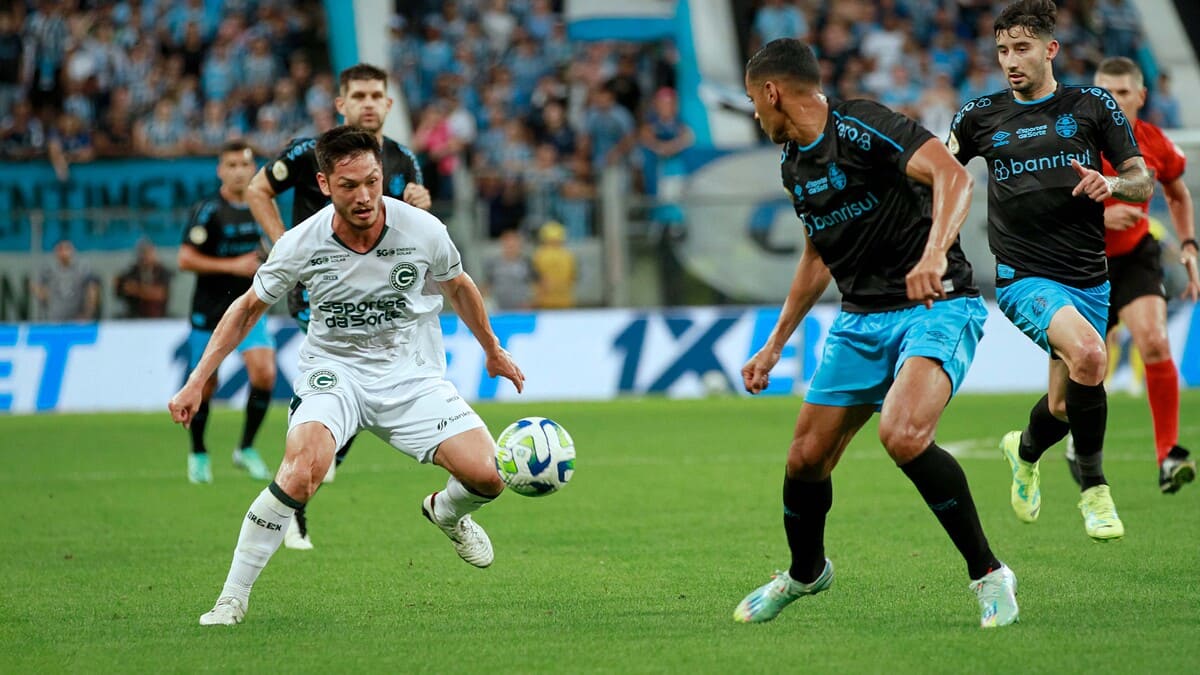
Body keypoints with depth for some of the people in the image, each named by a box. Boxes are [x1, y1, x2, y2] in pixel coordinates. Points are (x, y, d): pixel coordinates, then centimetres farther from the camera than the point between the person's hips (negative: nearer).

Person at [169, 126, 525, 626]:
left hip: (412, 373, 2)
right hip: (334, 370, -2)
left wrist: (493, 352, 24)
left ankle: (446, 512, 25)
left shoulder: (423, 231, -13)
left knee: (486, 476, -15)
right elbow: (248, 308, 3)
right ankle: (232, 599, -18)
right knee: (301, 472, -32)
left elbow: (458, 287, 10)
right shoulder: (300, 246, -15)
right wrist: (197, 382, 1)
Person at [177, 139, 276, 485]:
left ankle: (246, 449, 2)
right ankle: (198, 454, 25)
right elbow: (185, 259, -17)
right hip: (209, 311, -4)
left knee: (264, 373, -15)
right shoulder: (207, 210, -12)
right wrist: (233, 266, -20)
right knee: (204, 386, 3)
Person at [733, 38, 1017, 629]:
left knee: (902, 434, -31)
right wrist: (774, 346, 28)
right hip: (859, 319, 8)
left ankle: (989, 575, -16)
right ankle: (805, 573, 35)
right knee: (806, 458, 5)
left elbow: (953, 176, -28)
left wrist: (934, 255, -45)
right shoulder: (794, 165, 13)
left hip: (937, 307, -8)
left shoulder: (862, 127, -15)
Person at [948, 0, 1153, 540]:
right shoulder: (981, 116, 4)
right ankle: (1094, 489, -14)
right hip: (1023, 277, -3)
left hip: (1088, 279, 3)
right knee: (1088, 354, -30)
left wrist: (1112, 184, -18)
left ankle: (1025, 449, 45)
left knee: (1065, 406, 7)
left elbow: (1143, 182, 4)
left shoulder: (1092, 106, 3)